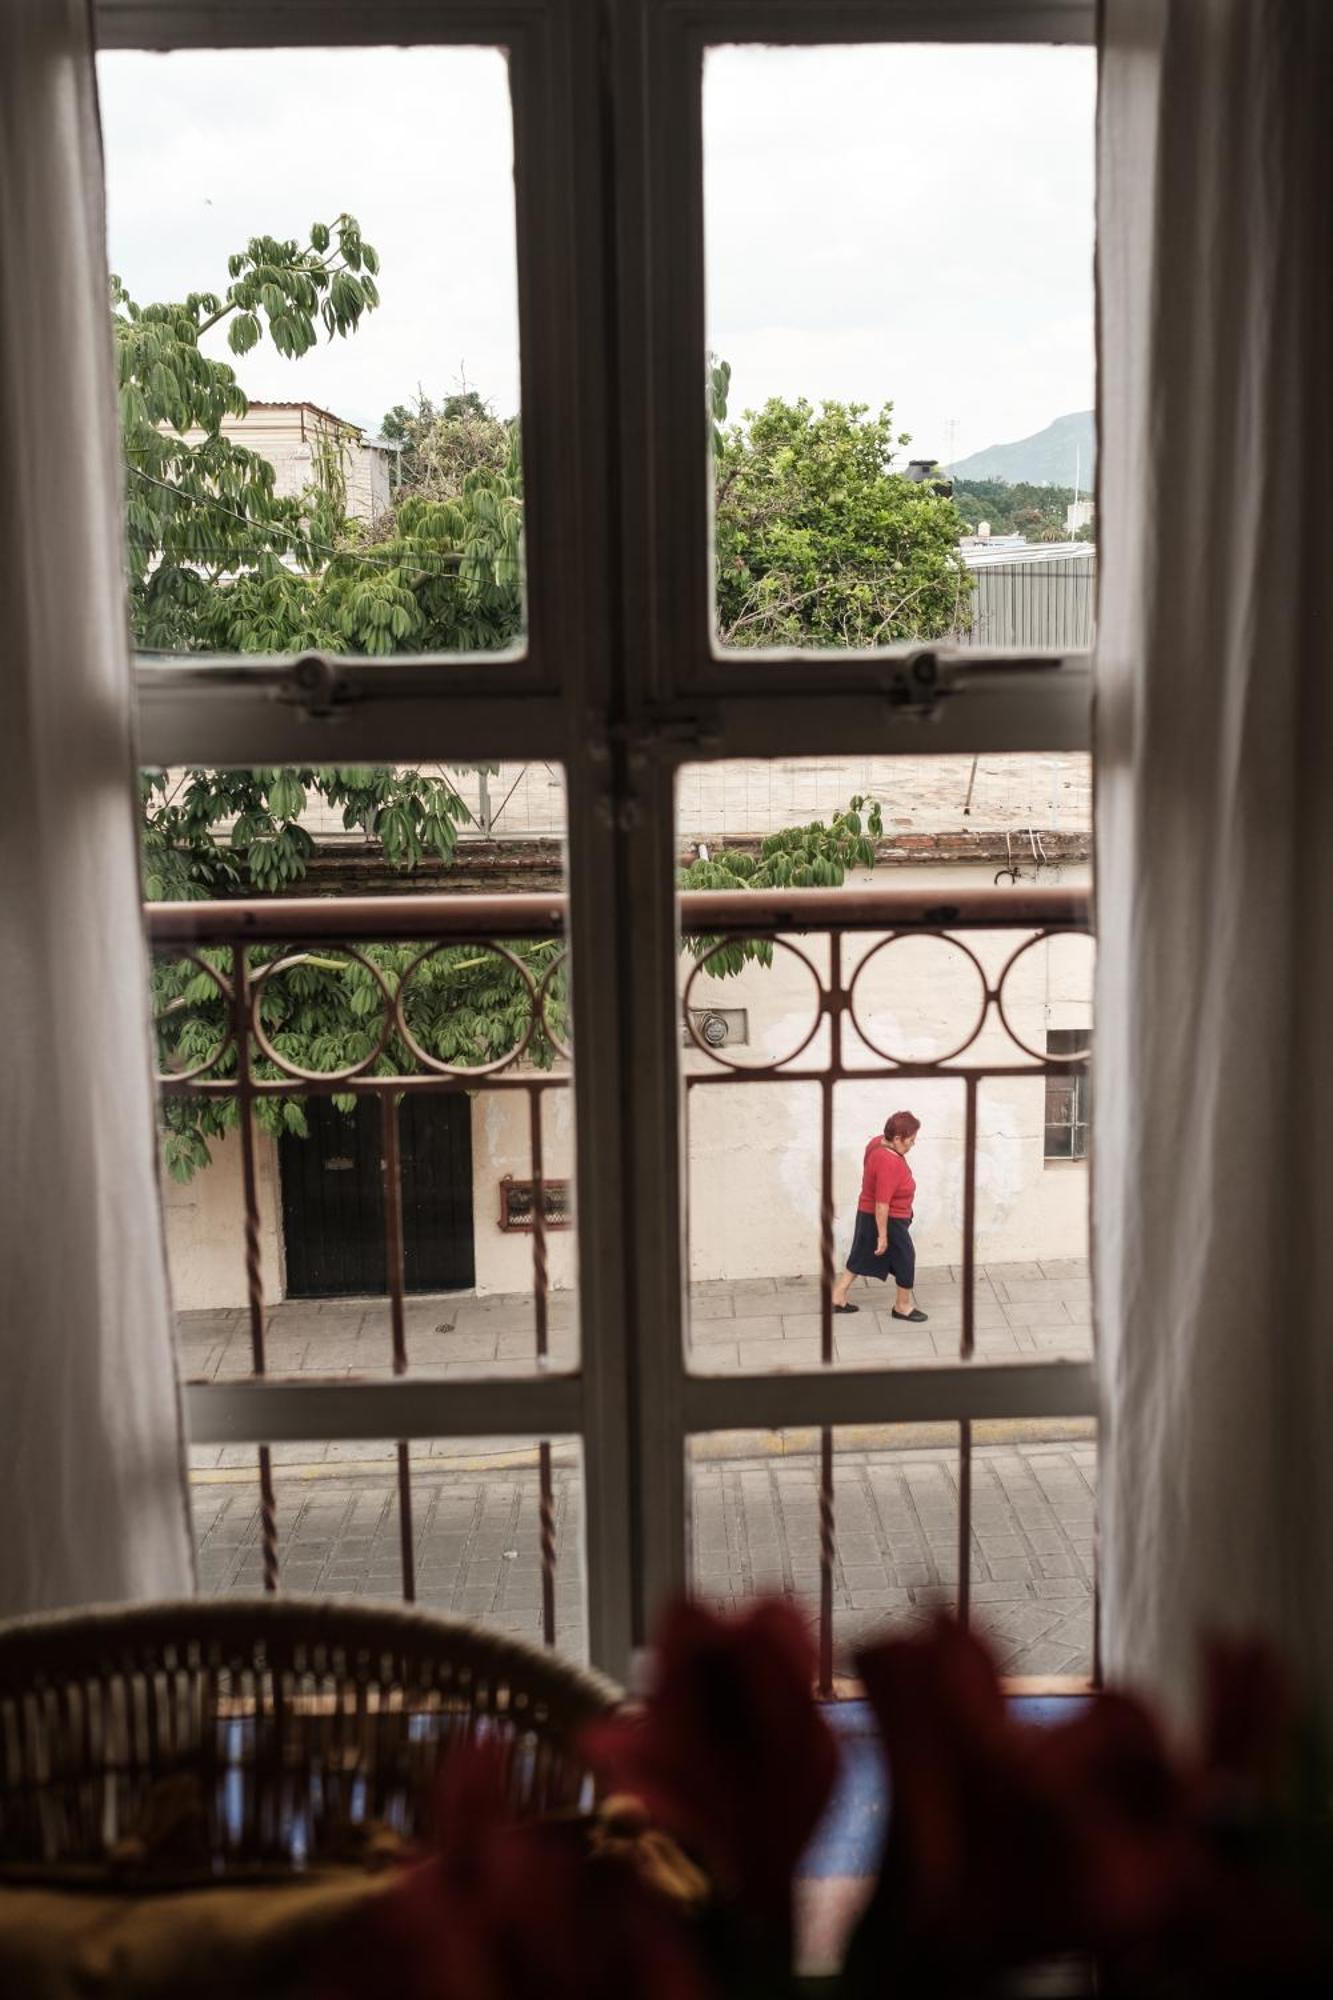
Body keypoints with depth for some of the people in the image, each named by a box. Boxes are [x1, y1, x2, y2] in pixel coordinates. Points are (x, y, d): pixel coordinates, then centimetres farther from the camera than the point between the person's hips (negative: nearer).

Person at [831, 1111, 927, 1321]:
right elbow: (882, 1204, -30)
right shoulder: (890, 1163, -34)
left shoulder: (878, 1142, -5)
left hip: (868, 1213, 9)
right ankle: (903, 1305, 26)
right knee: (905, 1257, 10)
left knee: (862, 1256, 20)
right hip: (887, 1220, -9)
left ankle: (838, 1297, 28)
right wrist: (883, 1235, -23)